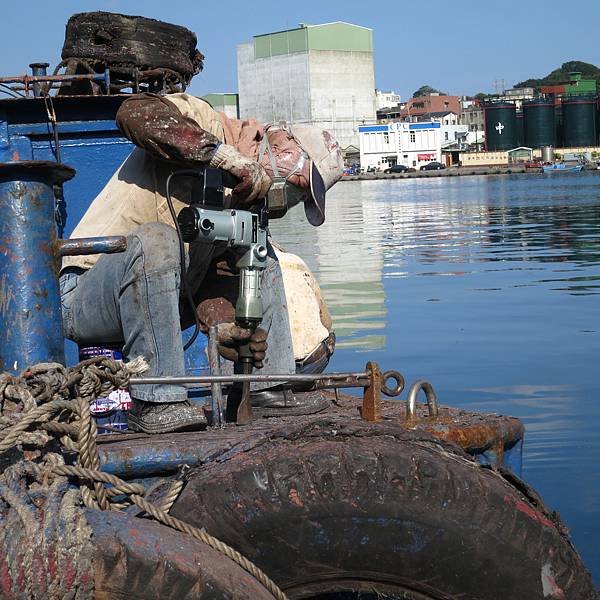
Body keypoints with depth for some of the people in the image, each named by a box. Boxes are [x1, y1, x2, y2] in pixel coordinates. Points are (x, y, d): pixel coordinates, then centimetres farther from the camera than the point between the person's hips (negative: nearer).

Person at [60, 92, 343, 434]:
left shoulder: (242, 203, 10)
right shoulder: (202, 120, -12)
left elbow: (206, 276, 6)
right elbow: (135, 113, -33)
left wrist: (221, 327, -14)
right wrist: (226, 155, -33)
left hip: (156, 296, 8)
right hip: (81, 296, -8)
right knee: (155, 238, -37)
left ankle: (270, 384, 8)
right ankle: (155, 402, -31)